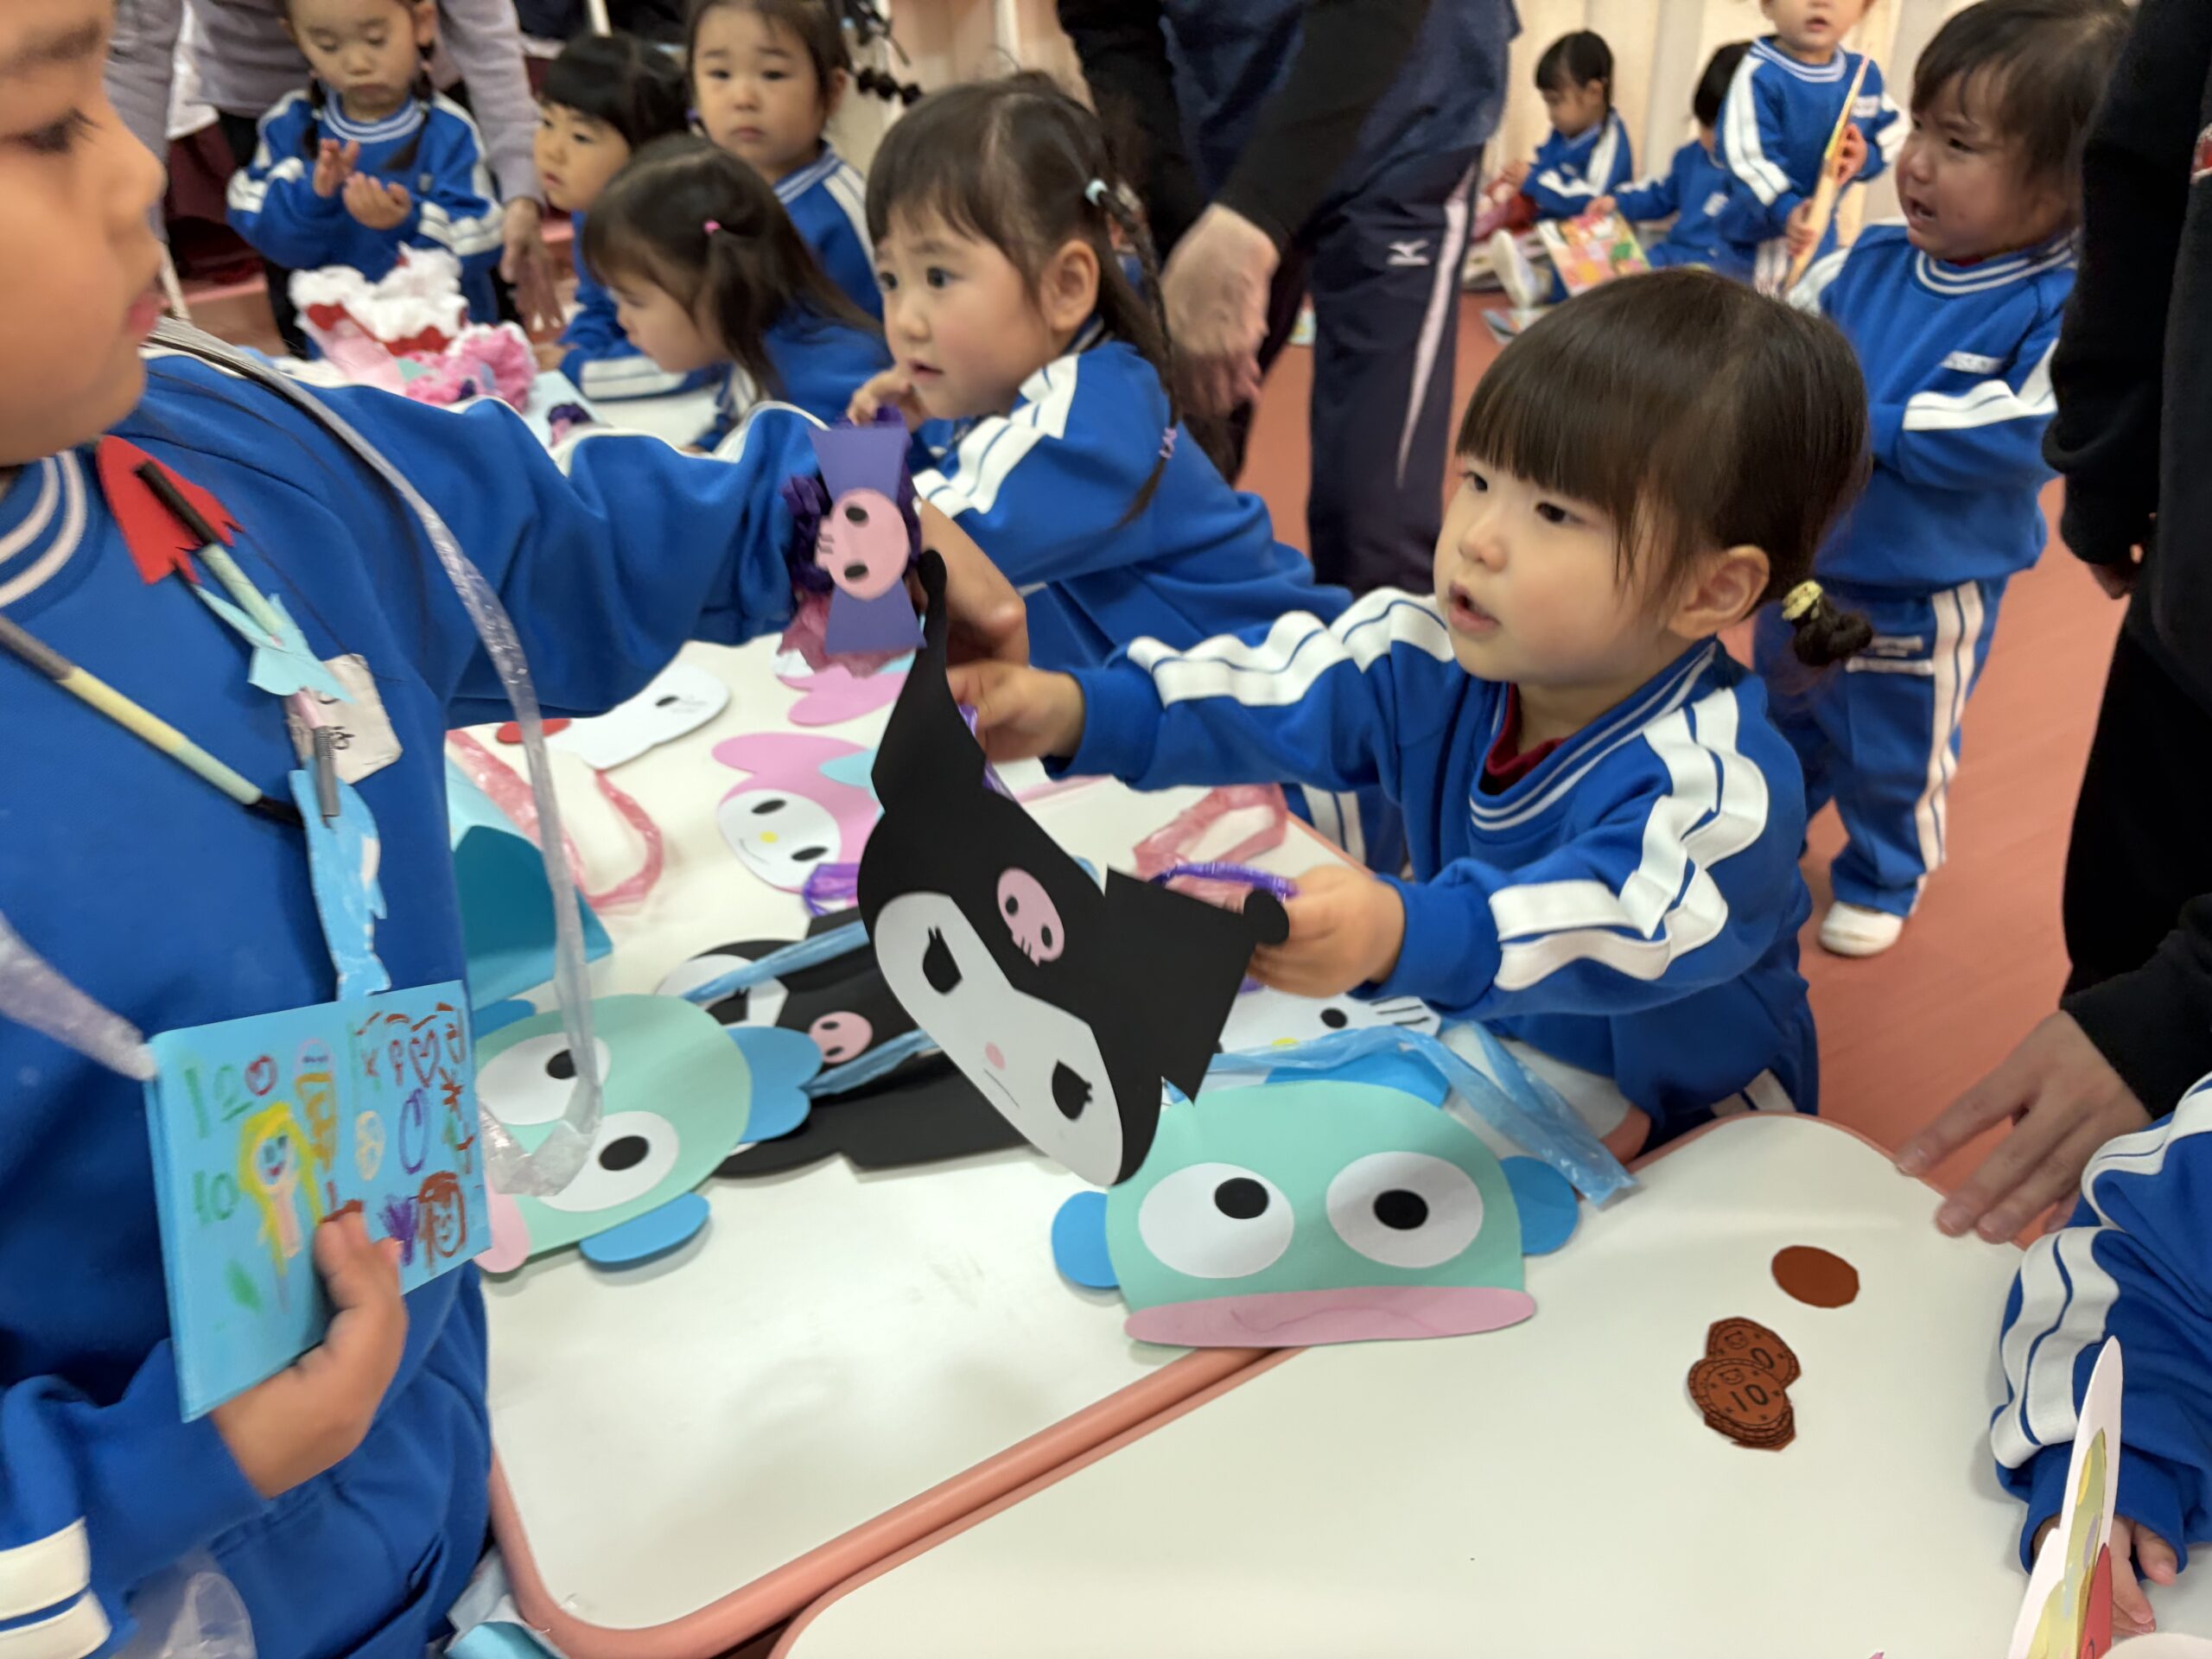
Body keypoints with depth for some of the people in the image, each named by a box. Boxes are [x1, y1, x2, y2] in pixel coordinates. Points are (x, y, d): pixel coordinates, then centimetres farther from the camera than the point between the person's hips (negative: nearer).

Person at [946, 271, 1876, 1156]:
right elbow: (1285, 688, -16)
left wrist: (1404, 935, -63)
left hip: (1677, 1146, -5)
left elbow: (1619, 923, -45)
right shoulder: (1438, 662, -9)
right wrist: (1080, 712, -32)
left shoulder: (1719, 783, -29)